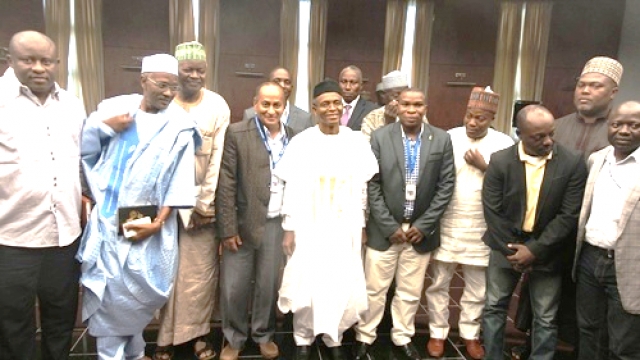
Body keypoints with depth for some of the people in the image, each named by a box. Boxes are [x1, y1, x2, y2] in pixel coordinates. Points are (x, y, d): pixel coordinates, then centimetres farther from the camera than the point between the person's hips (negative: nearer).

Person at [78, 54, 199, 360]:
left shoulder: (179, 126, -5)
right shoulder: (113, 107, 4)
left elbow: (179, 181, -8)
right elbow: (82, 149, 5)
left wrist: (159, 222, -13)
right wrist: (103, 127, -11)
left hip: (144, 226, -2)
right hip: (105, 223, 3)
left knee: (132, 297, 6)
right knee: (104, 297, 6)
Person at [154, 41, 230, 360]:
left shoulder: (217, 105, 1)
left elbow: (218, 157, -3)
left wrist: (205, 203, -6)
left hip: (204, 199, 0)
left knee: (202, 270, 6)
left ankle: (199, 331, 23)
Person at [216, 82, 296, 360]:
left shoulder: (294, 138, 4)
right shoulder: (236, 134, -6)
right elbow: (226, 185, -8)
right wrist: (228, 228, -10)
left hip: (278, 223, 3)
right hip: (244, 223, -2)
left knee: (269, 285, 14)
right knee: (234, 287, 8)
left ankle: (264, 334, 37)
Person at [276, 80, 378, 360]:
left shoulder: (357, 142, -1)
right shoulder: (302, 142, -6)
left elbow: (362, 189, 4)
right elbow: (293, 189, -3)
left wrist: (361, 226, 6)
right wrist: (289, 229, -3)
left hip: (345, 229, 2)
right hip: (309, 228, -1)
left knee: (344, 287, 5)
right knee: (306, 287, 5)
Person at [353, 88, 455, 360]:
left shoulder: (442, 139, -1)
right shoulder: (380, 137, -5)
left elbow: (446, 185, -1)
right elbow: (372, 186, -6)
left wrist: (423, 225, -6)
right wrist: (390, 226, -11)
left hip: (420, 230, 2)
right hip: (384, 230, -1)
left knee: (410, 292, 15)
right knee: (374, 290, 8)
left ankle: (402, 337, 35)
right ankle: (364, 338, 27)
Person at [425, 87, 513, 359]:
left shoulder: (504, 143, -2)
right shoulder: (448, 138, -3)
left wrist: (485, 167, -16)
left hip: (481, 229, 1)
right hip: (446, 225, 0)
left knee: (477, 288, 15)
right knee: (438, 284, 10)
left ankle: (470, 334, 35)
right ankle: (438, 332, 28)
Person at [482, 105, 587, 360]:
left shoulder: (573, 162, -9)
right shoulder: (500, 161, -9)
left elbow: (570, 215, -10)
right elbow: (492, 211, -8)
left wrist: (535, 250, -14)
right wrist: (511, 250, -11)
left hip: (546, 250, 0)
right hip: (506, 245, 1)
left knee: (546, 319, 9)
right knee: (494, 308, 12)